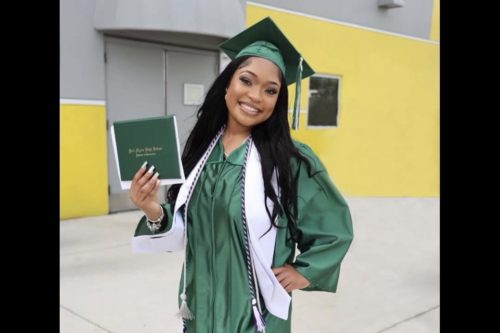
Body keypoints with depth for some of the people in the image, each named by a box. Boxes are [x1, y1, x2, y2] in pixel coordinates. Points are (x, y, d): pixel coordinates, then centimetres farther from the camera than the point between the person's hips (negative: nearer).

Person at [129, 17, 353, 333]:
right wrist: (155, 213, -14)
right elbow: (186, 227, 3)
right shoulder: (200, 149, -3)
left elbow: (336, 226, -3)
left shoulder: (291, 159, -14)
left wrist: (304, 272, -5)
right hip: (201, 305, 4)